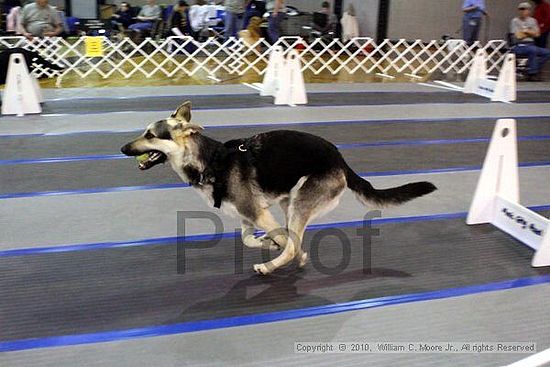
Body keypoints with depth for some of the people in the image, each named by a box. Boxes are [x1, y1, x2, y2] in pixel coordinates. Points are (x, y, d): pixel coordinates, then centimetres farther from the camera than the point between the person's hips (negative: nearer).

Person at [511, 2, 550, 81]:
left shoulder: (532, 20, 16)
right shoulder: (515, 21, 2)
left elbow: (537, 34, 5)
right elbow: (518, 36, -9)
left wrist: (526, 31, -4)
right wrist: (530, 33, 4)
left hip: (531, 45, 6)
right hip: (519, 46, -6)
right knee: (533, 49, -35)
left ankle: (533, 70, -12)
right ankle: (532, 74, -26)